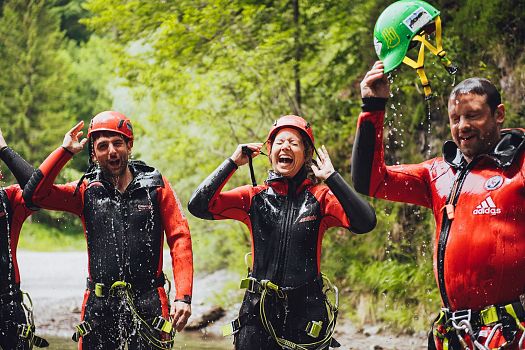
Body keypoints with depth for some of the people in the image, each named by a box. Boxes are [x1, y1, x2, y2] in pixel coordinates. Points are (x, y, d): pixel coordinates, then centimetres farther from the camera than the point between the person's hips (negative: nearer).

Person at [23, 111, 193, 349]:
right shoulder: (87, 191, 8)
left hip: (147, 303, -1)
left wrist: (183, 297, -10)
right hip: (100, 304, 1)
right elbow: (35, 194, -3)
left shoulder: (155, 186, 4)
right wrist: (65, 151, -3)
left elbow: (179, 238, 0)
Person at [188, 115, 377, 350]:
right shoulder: (254, 197, 6)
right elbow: (198, 206, -4)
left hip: (307, 311, -1)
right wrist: (232, 162, -4)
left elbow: (365, 222, -14)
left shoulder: (320, 198, 1)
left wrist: (331, 178, -14)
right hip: (258, 312, 1)